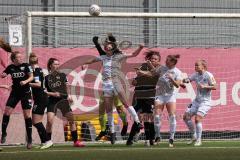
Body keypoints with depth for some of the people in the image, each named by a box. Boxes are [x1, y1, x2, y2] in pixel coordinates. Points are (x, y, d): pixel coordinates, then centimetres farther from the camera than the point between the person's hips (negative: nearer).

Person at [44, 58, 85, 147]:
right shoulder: (47, 78, 1)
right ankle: (47, 141, -1)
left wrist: (68, 96, 1)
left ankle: (76, 141, 2)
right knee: (49, 121, -15)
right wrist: (53, 94, -13)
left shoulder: (62, 75, 8)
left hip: (63, 100, 2)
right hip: (52, 101, -2)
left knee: (71, 120, -4)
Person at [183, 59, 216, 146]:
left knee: (197, 118, -20)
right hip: (197, 100, 8)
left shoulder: (208, 75, -12)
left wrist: (204, 86, -23)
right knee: (186, 117, 4)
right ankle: (194, 137, 18)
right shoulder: (196, 75, 7)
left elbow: (214, 87, -12)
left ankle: (199, 140, -9)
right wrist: (185, 80, -14)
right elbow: (188, 79, 9)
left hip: (205, 101, -8)